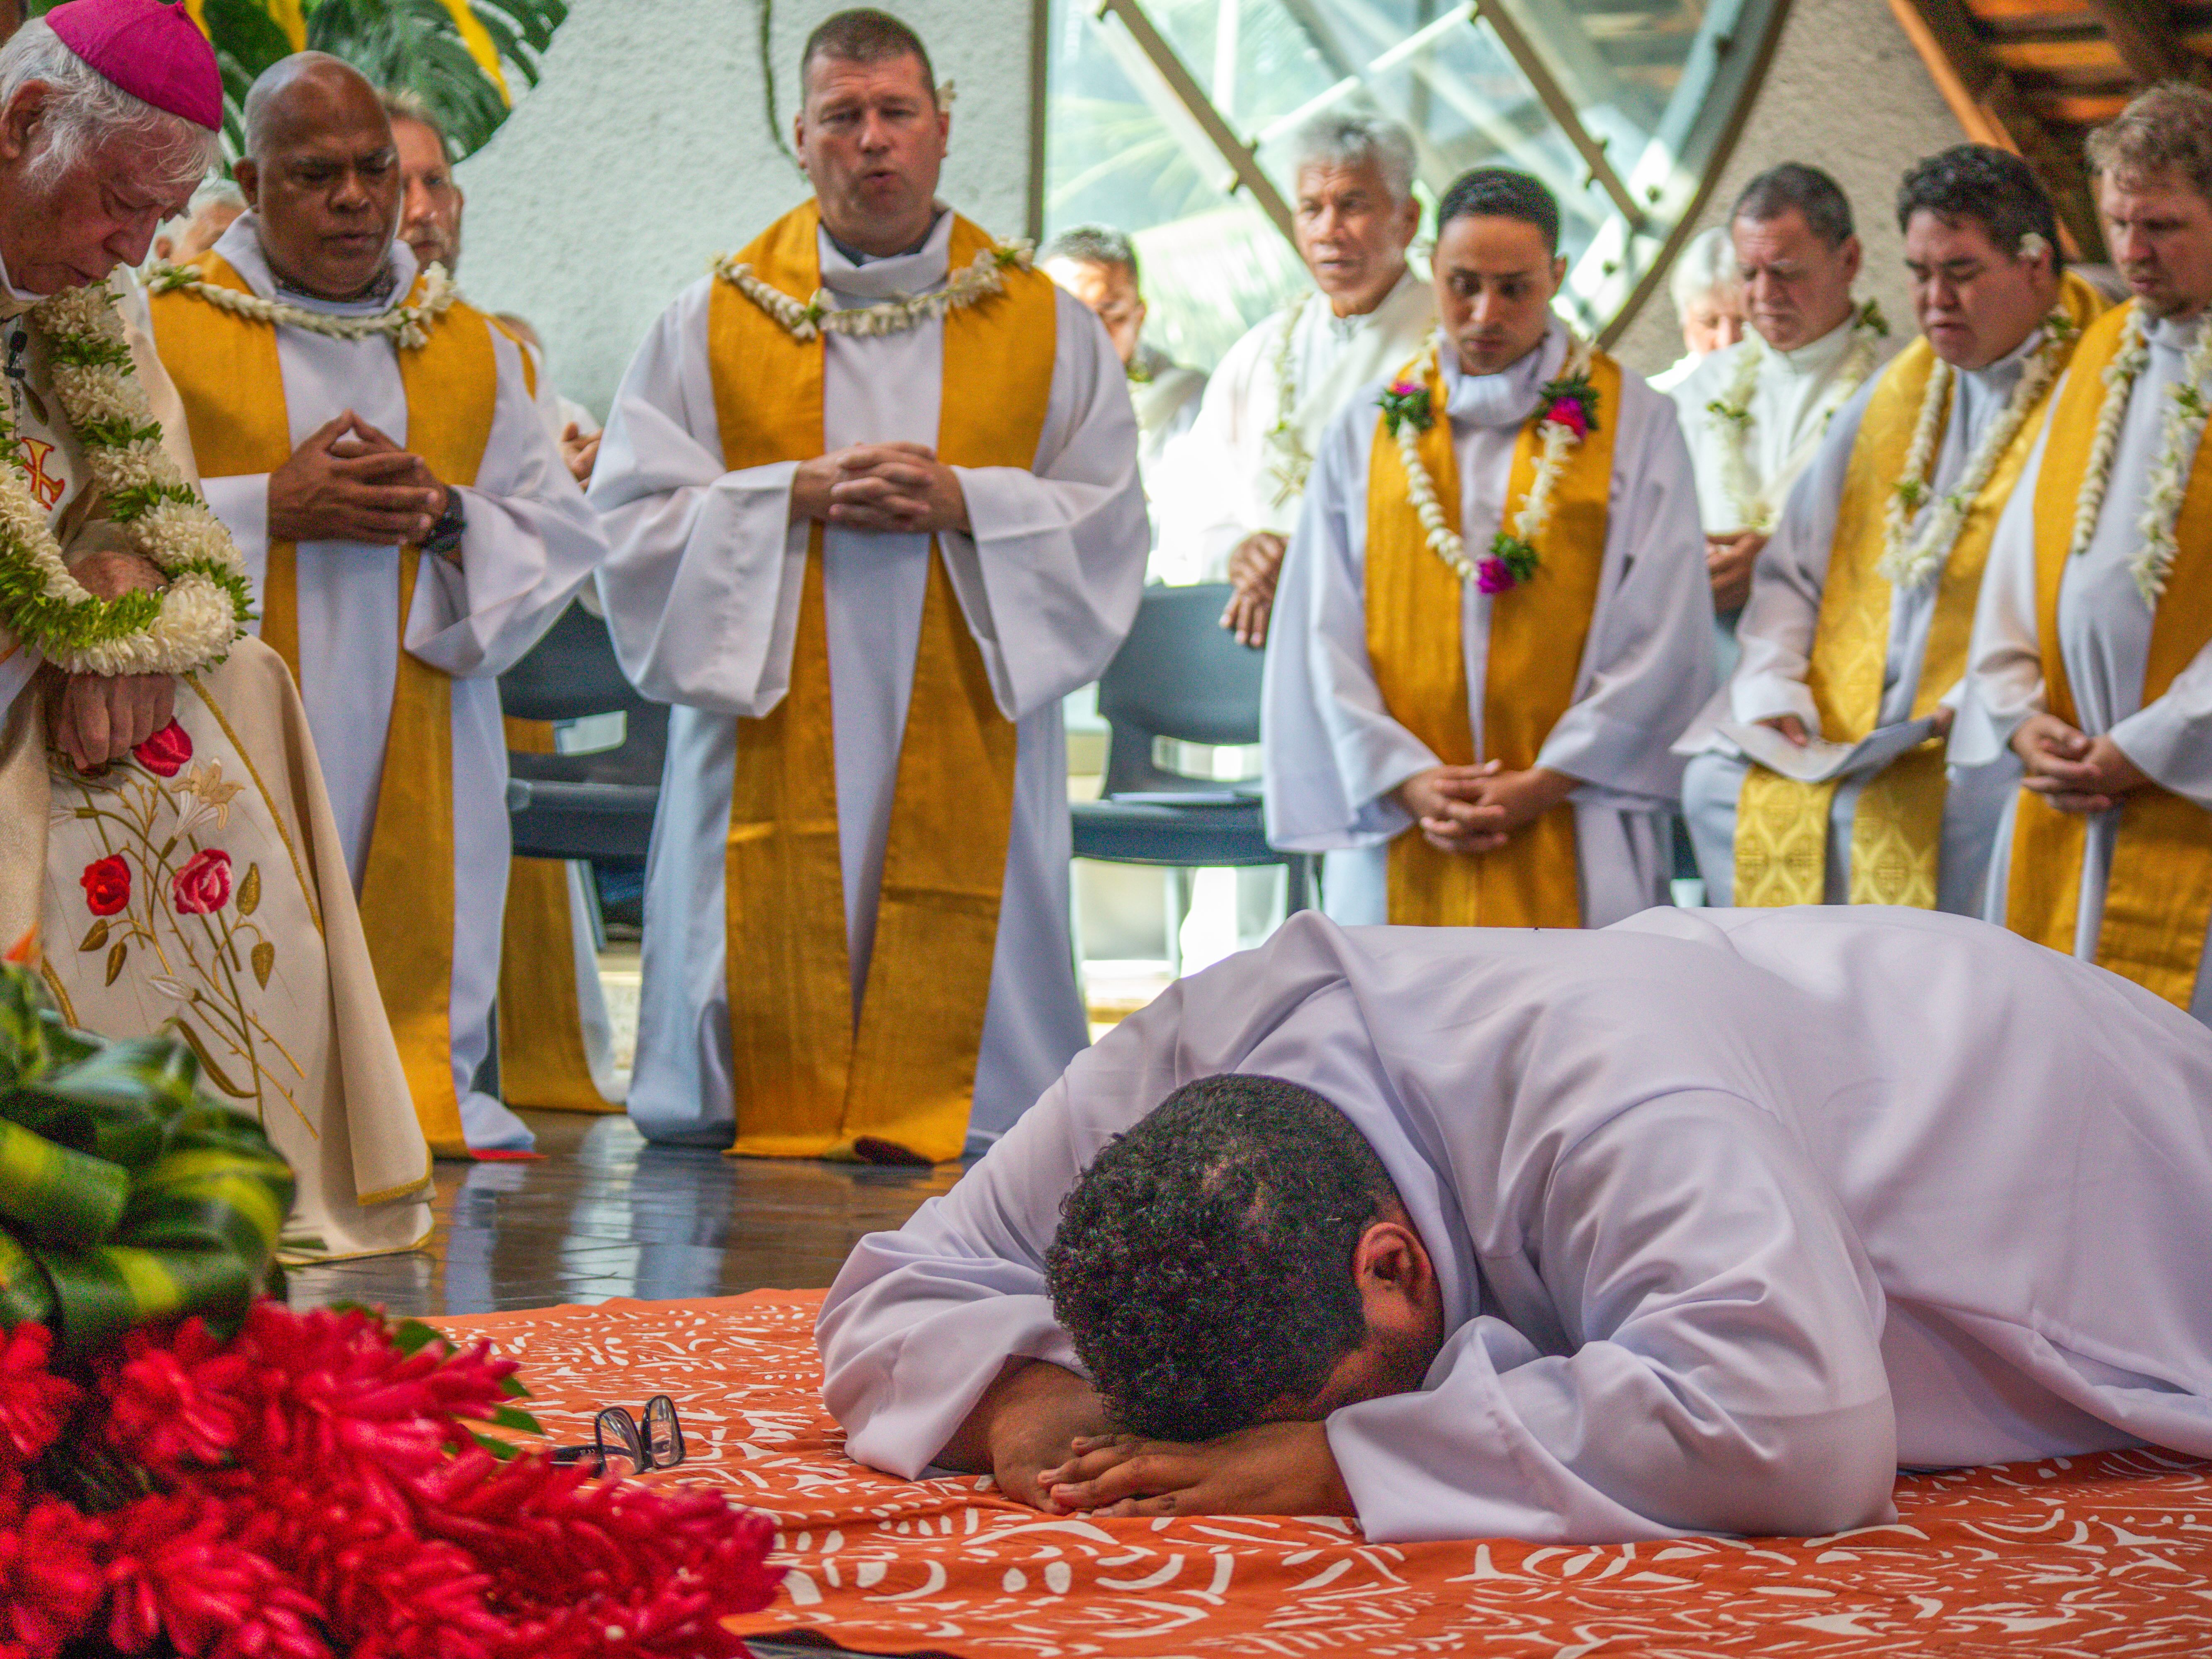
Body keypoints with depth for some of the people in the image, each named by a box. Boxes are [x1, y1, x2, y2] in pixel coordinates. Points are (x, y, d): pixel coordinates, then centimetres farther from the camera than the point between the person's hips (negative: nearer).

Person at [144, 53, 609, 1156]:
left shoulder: (471, 350, 14)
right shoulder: (165, 331, 4)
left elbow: (566, 536, 10)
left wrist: (447, 517, -10)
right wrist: (271, 506, -14)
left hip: (416, 760, 3)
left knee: (414, 963, -1)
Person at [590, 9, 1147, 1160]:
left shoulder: (1047, 327, 8)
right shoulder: (716, 321, 6)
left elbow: (1108, 523, 4)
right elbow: (635, 513, 1)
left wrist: (962, 501, -12)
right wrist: (798, 495, -13)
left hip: (963, 735, 0)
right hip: (775, 743, 0)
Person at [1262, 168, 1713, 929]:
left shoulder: (1634, 424, 5)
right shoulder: (1367, 431, 11)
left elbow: (1661, 642, -1)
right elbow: (1324, 639, 6)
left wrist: (1545, 783, -9)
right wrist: (1409, 780, -8)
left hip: (1571, 831, -2)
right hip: (1397, 836, 2)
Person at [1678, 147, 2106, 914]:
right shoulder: (1894, 394, 19)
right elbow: (1792, 570, 18)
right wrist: (1774, 688, 0)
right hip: (1847, 730, 6)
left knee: (1885, 816, -33)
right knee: (1718, 784, -17)